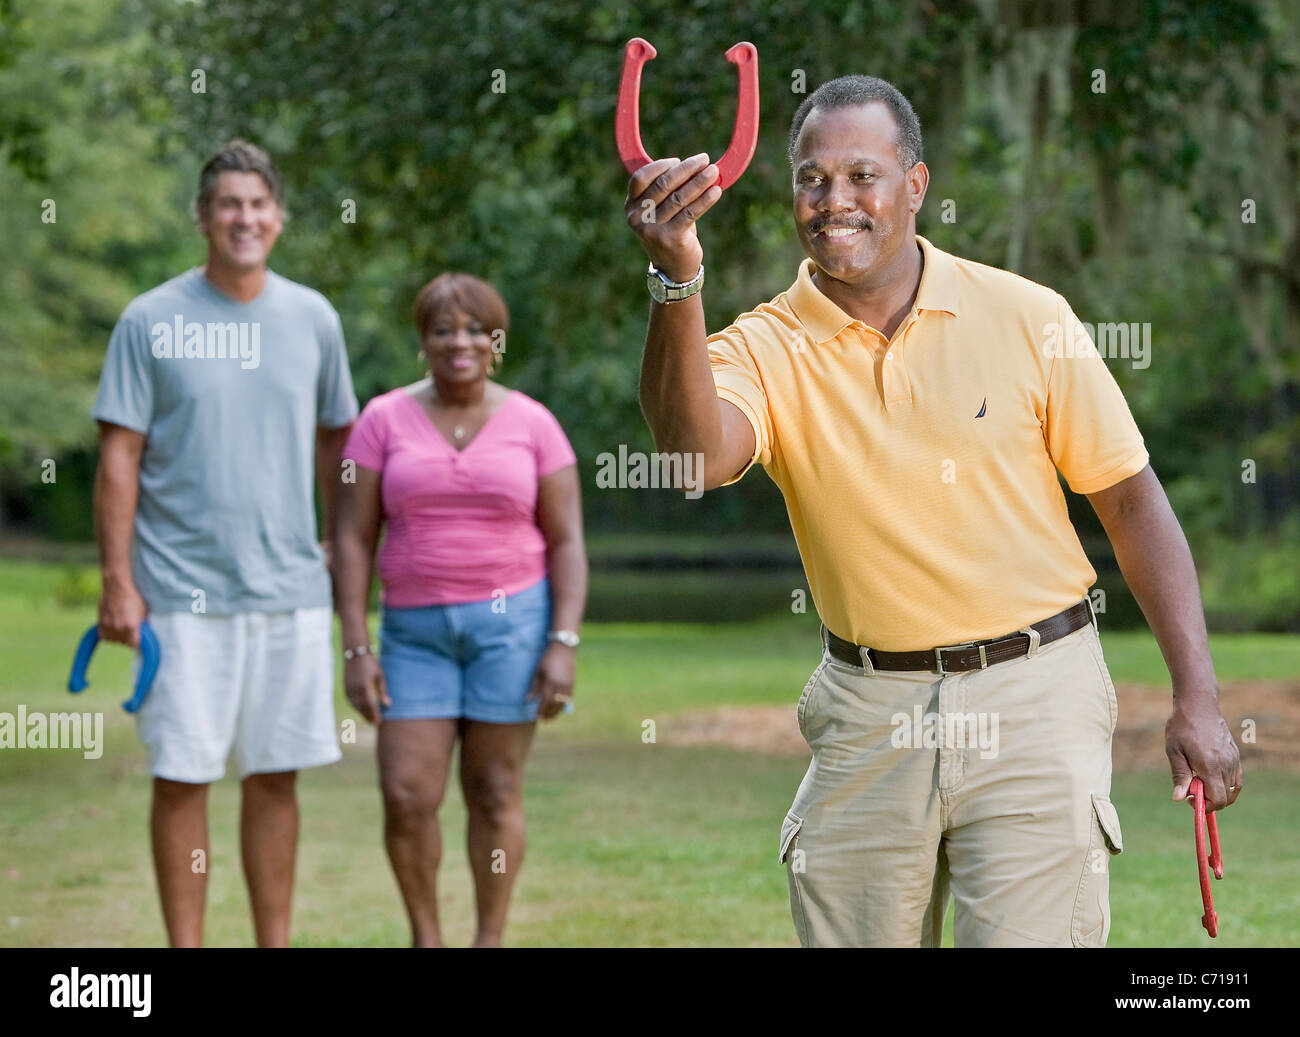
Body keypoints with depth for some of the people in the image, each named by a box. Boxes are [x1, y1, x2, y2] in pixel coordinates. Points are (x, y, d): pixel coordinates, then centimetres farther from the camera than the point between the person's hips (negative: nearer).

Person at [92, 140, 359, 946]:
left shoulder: (313, 319, 8)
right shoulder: (151, 321, -2)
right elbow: (120, 458, -2)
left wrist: (344, 549, 14)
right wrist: (118, 581, -7)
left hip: (291, 588, 3)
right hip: (183, 592, -3)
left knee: (275, 776, 7)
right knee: (183, 777, -1)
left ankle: (275, 946, 16)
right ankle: (185, 948, 8)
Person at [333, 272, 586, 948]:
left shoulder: (532, 424, -1)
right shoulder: (384, 420, 0)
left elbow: (566, 543, -1)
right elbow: (353, 540, -1)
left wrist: (564, 645, -11)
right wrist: (356, 650, -8)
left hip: (513, 617, -1)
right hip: (418, 631, 1)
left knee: (494, 791, 1)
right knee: (407, 797, -5)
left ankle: (490, 944, 12)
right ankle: (425, 940, 14)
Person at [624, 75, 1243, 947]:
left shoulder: (1027, 317, -3)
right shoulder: (768, 347, -3)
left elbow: (1131, 499, 2)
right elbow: (700, 451, -25)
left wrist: (1197, 698, -3)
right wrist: (679, 279, -39)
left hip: (1032, 692, -2)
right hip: (866, 710, 2)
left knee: (1028, 939, -7)